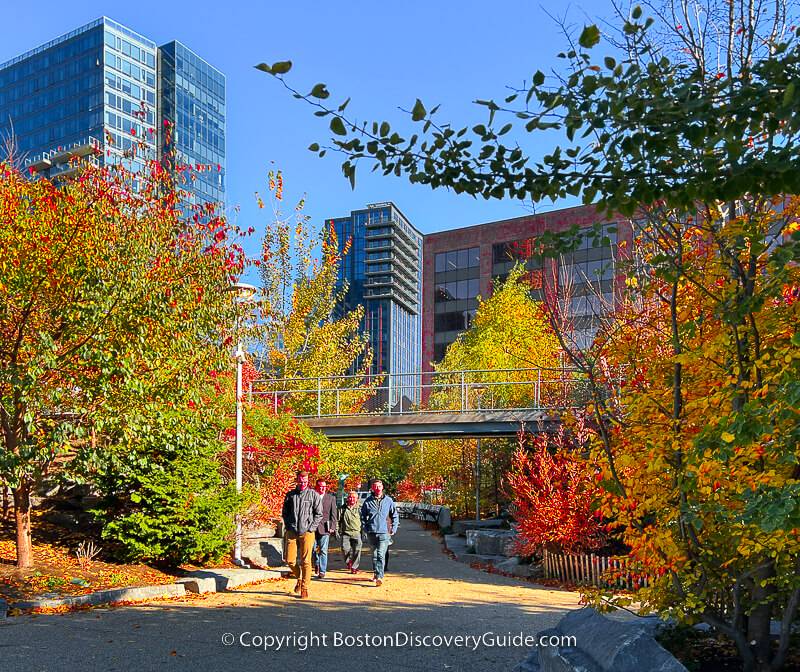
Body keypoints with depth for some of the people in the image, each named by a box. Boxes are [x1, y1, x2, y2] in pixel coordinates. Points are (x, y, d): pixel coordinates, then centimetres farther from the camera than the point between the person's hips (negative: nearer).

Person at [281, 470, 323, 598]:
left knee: (305, 561, -3)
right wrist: (288, 526, 4)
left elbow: (319, 514, 3)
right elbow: (284, 512, 16)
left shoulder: (314, 495, 2)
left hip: (307, 532, -2)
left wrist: (311, 528, -6)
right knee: (289, 560, 2)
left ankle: (305, 587, 8)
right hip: (291, 532, 3)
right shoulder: (290, 495, 9)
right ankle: (299, 578, 29)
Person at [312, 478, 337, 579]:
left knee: (323, 551, -3)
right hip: (313, 528, 1)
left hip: (325, 528, -1)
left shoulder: (331, 498, 6)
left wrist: (332, 527, -2)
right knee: (314, 549, 10)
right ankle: (317, 564, 36)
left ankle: (322, 571, 2)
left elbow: (333, 514, 6)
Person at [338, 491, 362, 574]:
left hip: (356, 533, 0)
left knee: (357, 550, -7)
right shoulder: (343, 508, 7)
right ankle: (348, 561, 18)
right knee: (345, 549, -12)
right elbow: (338, 520, 11)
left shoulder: (358, 509, 8)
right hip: (346, 533, 0)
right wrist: (337, 530, 4)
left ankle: (354, 567, 5)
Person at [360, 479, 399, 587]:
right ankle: (377, 574, 27)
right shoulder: (368, 501, 4)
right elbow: (363, 517, 12)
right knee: (374, 555, 12)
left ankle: (379, 577, -17)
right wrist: (365, 528, 3)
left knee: (381, 555, -13)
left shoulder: (388, 500, 4)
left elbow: (395, 515, 12)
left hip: (384, 533, -2)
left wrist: (393, 529, 6)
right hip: (371, 533, 2)